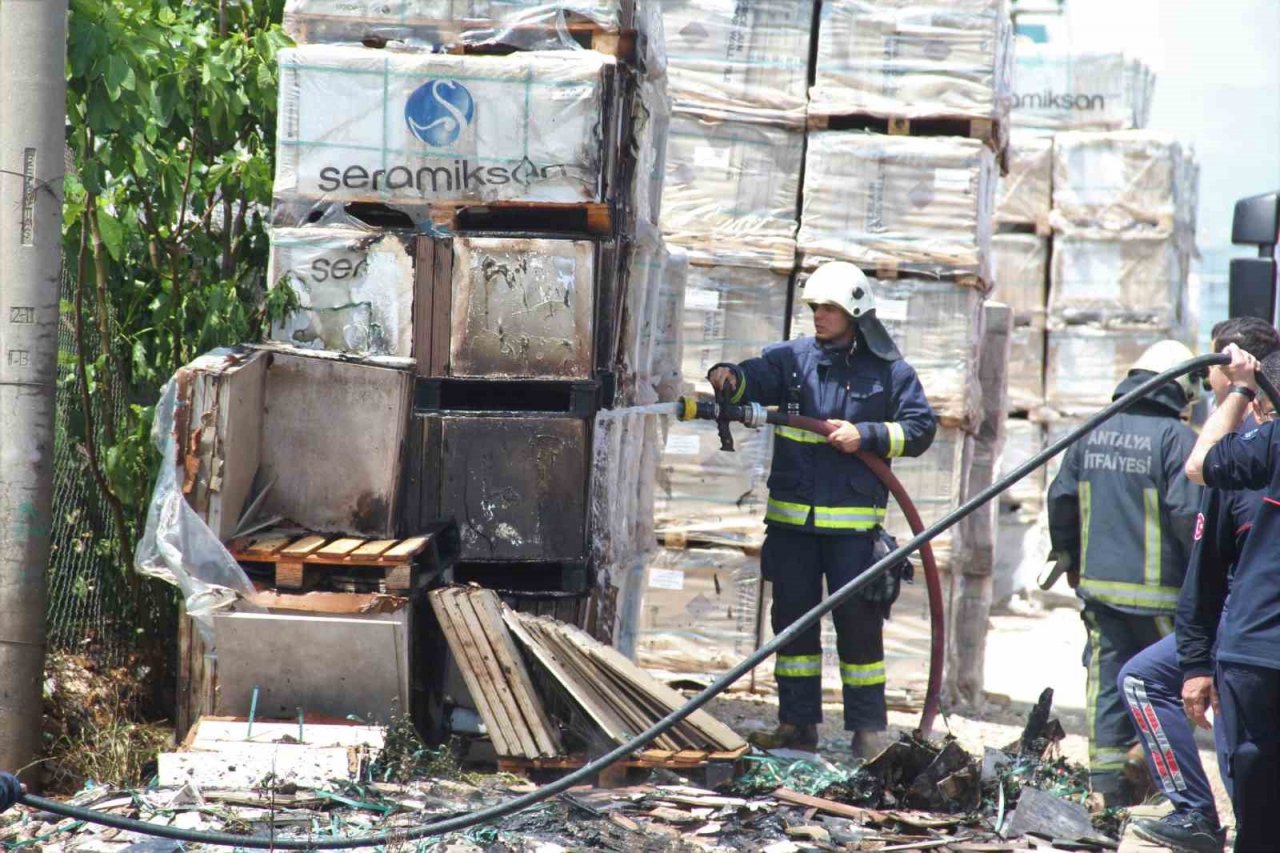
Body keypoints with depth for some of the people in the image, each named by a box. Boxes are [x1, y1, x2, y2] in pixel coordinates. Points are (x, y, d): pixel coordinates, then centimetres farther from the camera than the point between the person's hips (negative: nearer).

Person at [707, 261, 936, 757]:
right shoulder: (792, 359, 8)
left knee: (859, 624, -2)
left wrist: (866, 436, -12)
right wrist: (729, 378, -29)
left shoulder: (888, 371, 3)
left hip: (853, 523, -3)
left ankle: (868, 730, 6)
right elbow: (756, 378, -7)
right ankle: (797, 725, 17)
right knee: (792, 619, 8)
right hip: (791, 520, 3)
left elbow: (921, 427, 1)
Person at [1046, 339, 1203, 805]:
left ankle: (1107, 780, 8)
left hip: (1098, 583, 5)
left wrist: (1070, 560, 25)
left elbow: (1060, 500, 13)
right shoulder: (1176, 437, -12)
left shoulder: (1093, 432, 7)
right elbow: (1188, 513, -17)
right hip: (1158, 589, -5)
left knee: (1107, 679, 9)